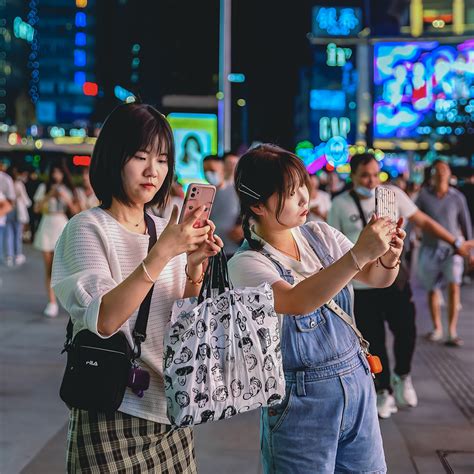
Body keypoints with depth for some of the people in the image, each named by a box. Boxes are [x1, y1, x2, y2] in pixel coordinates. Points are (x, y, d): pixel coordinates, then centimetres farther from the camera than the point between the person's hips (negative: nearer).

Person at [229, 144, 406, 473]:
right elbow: (297, 302, -32)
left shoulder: (320, 235, 2)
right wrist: (359, 254, -38)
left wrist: (389, 258, -18)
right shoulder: (246, 264, -15)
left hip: (357, 382, 6)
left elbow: (377, 278, 5)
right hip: (300, 399, -5)